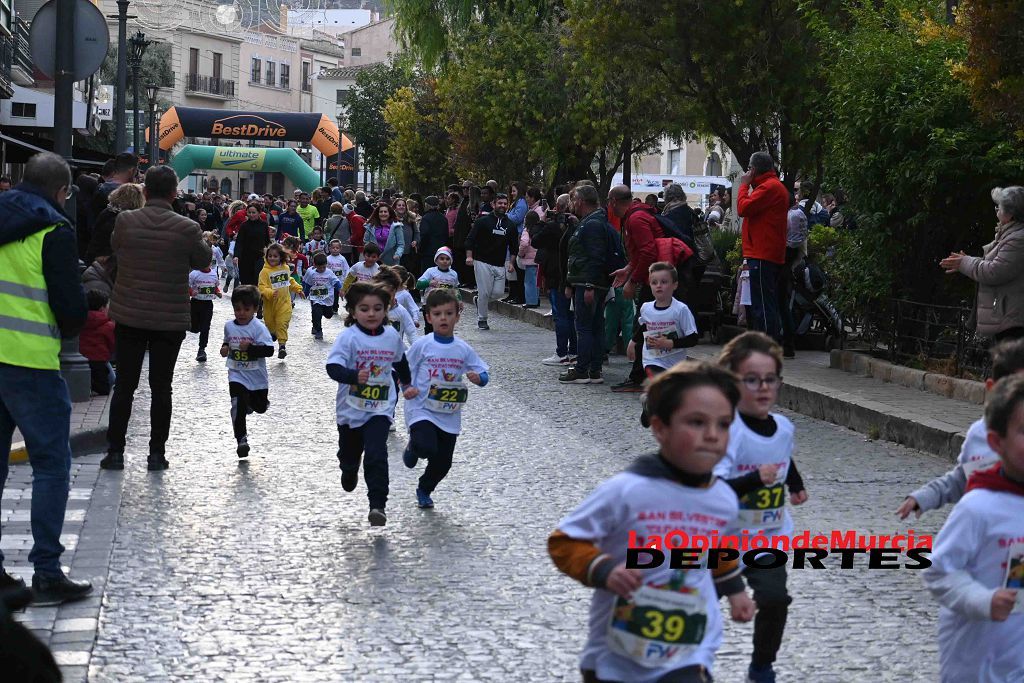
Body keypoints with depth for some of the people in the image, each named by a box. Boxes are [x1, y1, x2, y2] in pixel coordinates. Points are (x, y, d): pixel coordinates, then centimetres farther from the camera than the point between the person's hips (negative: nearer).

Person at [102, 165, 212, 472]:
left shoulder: (125, 221, -9)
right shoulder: (187, 228, -13)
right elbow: (204, 261, 4)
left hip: (129, 317, 1)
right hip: (170, 319, -1)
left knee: (124, 386, 9)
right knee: (161, 388, 8)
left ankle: (115, 452, 11)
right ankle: (157, 453, 12)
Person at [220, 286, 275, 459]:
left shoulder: (258, 327, -15)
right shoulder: (229, 326, 0)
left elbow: (269, 350, -23)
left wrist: (250, 348, -33)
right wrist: (225, 347, 0)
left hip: (257, 377, -1)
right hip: (237, 375, 1)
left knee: (260, 407, 17)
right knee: (237, 406, -19)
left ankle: (251, 401, 53)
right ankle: (241, 439, -12)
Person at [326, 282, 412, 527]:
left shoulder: (392, 335, -1)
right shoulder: (348, 337, -15)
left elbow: (400, 360, 20)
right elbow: (333, 367, -26)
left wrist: (407, 382, 37)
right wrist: (354, 376, -44)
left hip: (380, 408, 0)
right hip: (351, 408, 0)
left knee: (376, 455, -18)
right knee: (350, 452, 21)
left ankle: (378, 504, -17)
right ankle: (349, 470, 56)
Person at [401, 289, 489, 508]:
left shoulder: (463, 349, 1)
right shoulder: (422, 345, -6)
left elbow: (483, 374, 5)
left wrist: (478, 378, -18)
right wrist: (407, 388, -16)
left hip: (450, 415, 3)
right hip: (421, 409, -3)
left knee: (442, 463, 8)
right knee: (427, 447, -27)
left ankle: (424, 490, 38)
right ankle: (413, 448, 11)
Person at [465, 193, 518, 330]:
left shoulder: (510, 225, 11)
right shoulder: (483, 221, -2)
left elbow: (513, 246, 17)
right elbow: (470, 239, -3)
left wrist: (510, 262, 6)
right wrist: (469, 256, -15)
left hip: (500, 265, 4)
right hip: (483, 262, -4)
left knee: (498, 292, -3)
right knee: (484, 293, -6)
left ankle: (480, 301, 26)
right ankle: (482, 319, 10)